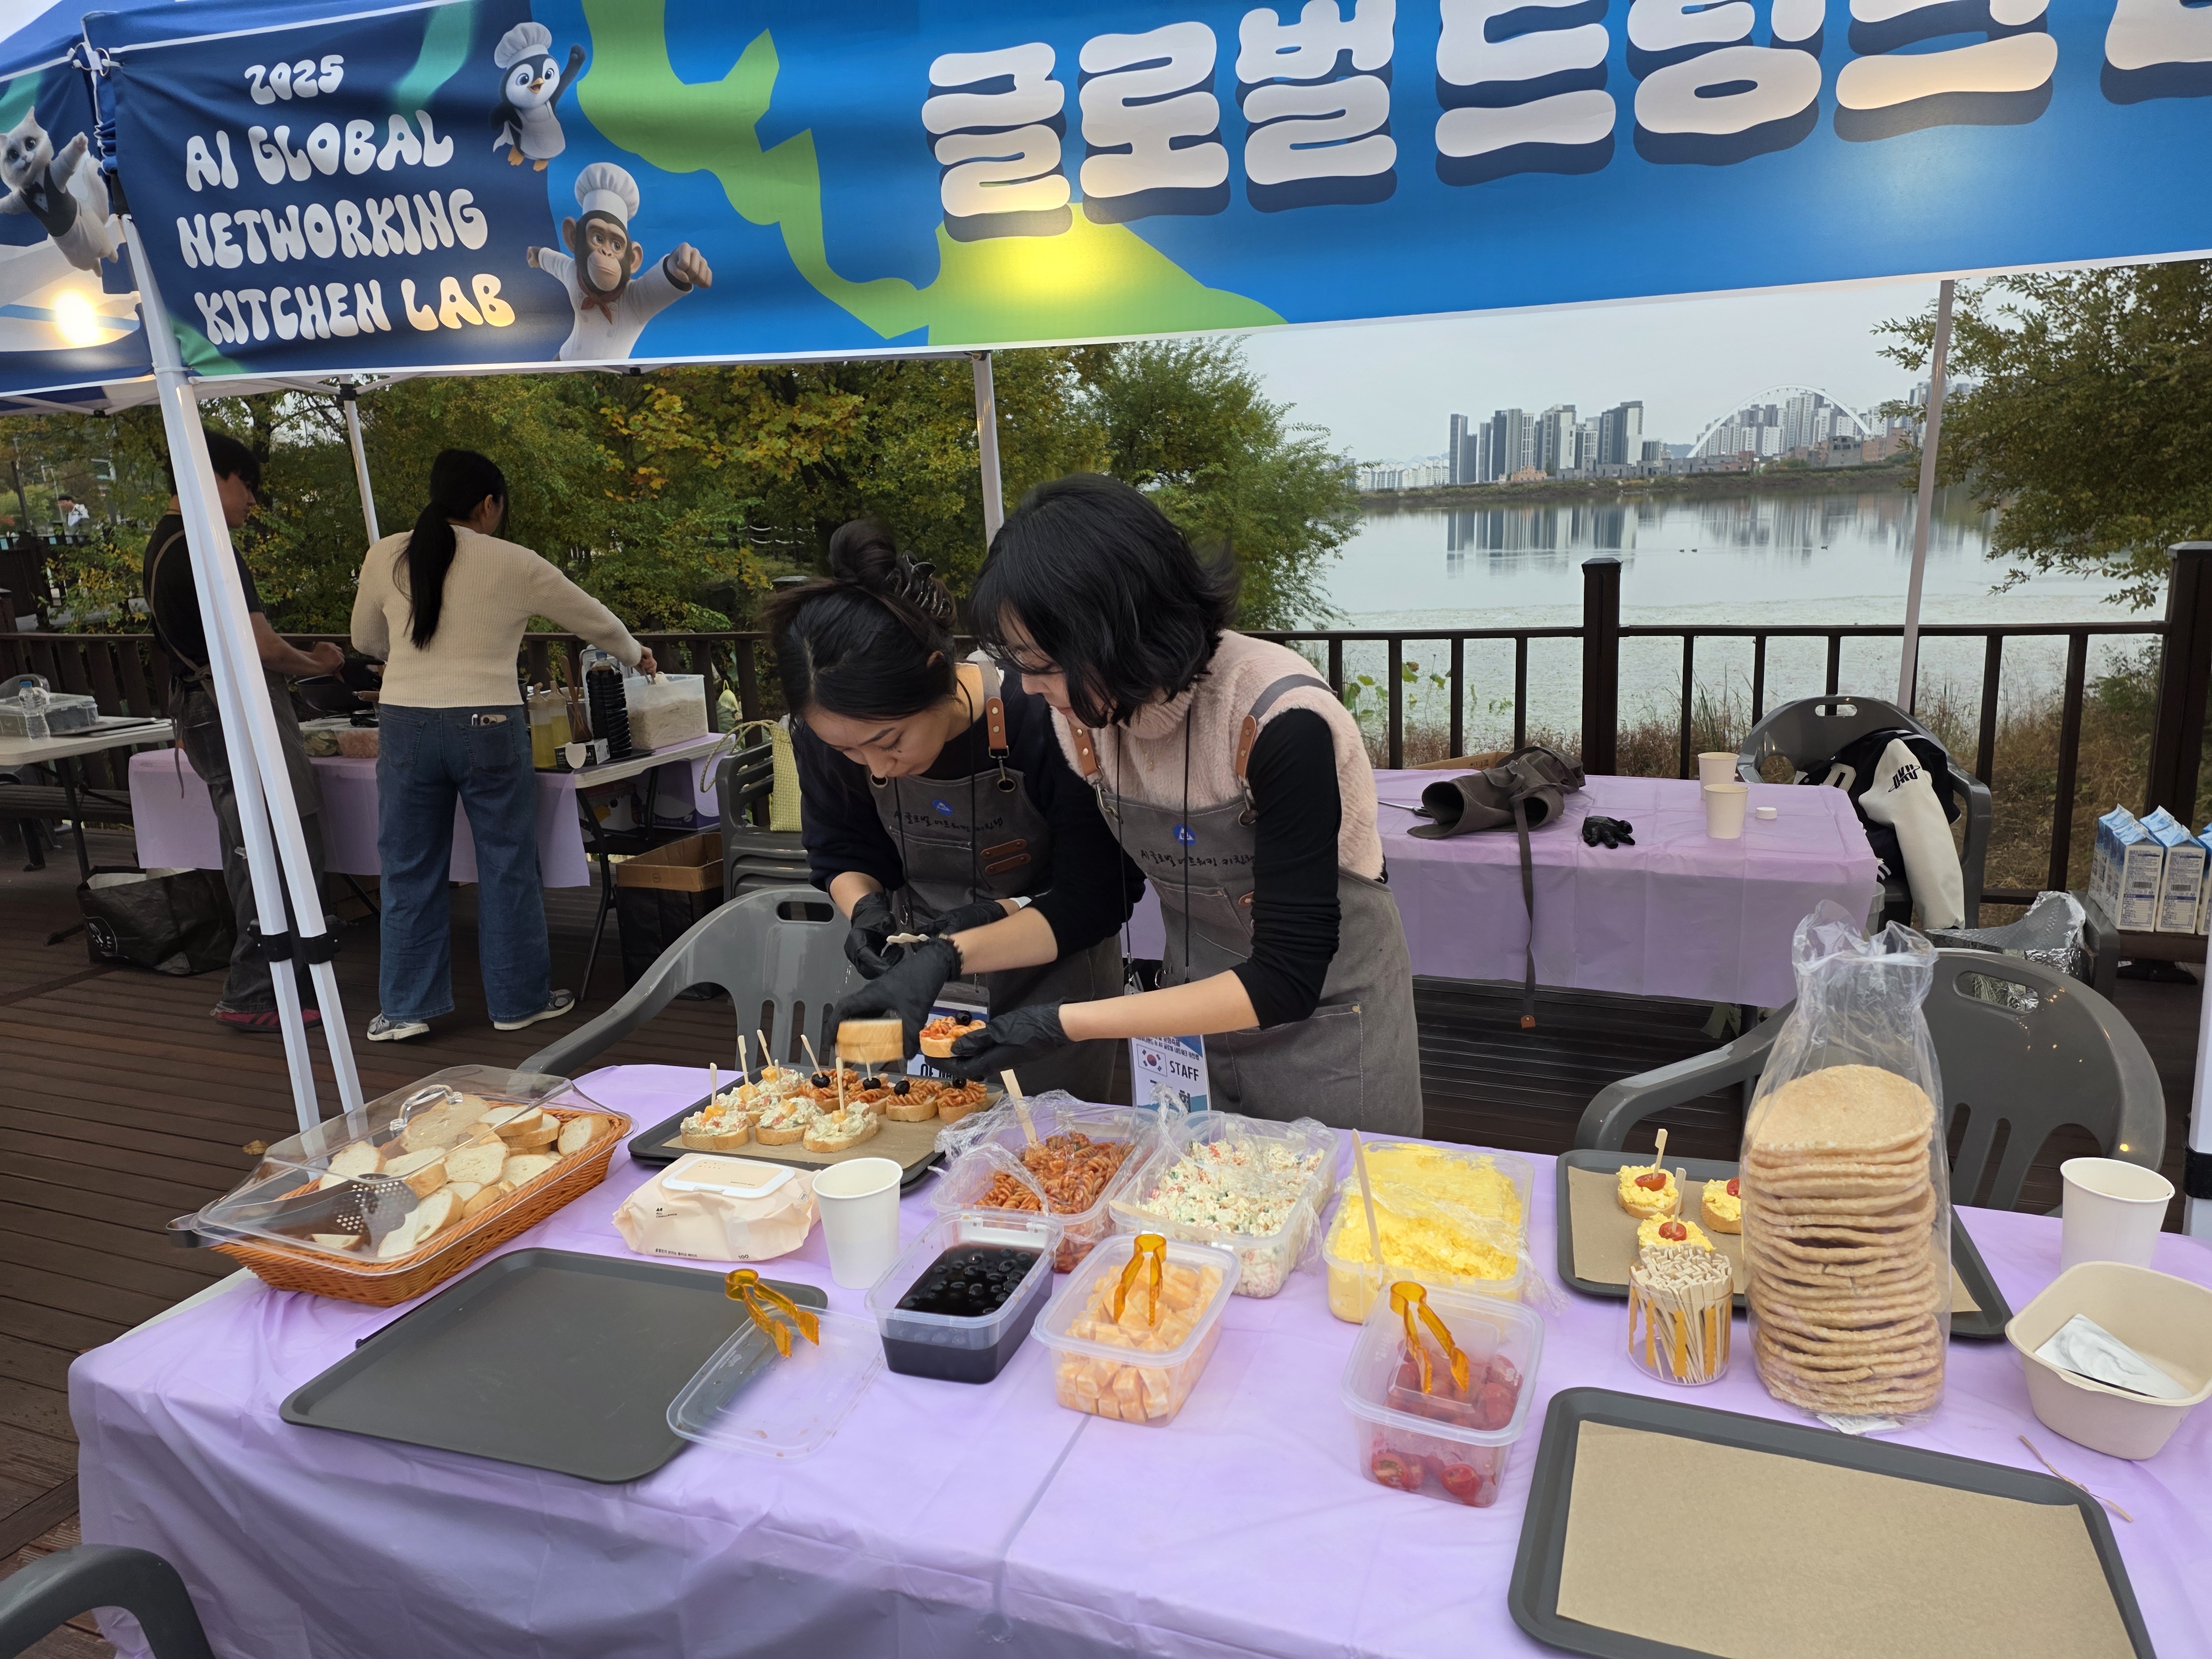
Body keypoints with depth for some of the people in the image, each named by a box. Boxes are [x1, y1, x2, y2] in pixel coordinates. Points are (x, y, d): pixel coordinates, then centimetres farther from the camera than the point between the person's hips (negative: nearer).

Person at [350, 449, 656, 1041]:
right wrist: (636, 654, 30)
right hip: (487, 726, -2)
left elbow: (365, 641, 18)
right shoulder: (515, 565, -3)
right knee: (507, 865, 10)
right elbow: (594, 619, 10)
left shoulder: (386, 558, 4)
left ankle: (405, 1008, 18)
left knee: (410, 869, 12)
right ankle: (518, 1000, 19)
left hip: (405, 723, 3)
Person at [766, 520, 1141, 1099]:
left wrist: (998, 918, -35)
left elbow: (1101, 895, -20)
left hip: (1049, 984, -3)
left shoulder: (1041, 722, -29)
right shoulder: (827, 736, -16)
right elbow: (841, 852, 2)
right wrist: (864, 908, -19)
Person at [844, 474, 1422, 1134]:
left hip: (1326, 1019, -5)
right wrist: (949, 955, -14)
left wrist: (1062, 1022, -31)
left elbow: (1287, 978, -28)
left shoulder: (1278, 720, -30)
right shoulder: (1086, 714, -12)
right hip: (1197, 1011, 5)